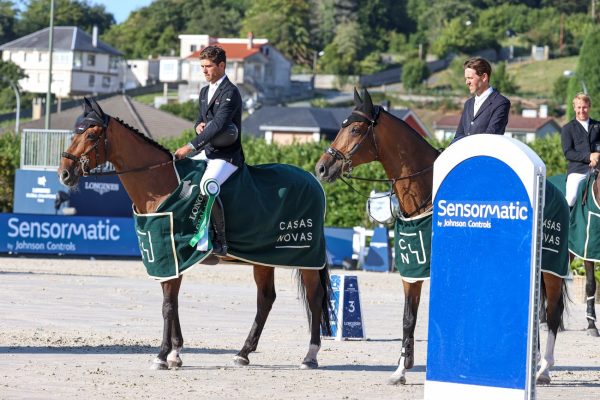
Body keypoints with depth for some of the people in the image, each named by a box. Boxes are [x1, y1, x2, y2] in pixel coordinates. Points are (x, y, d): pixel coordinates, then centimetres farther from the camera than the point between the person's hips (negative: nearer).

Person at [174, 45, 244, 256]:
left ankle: (220, 242, -28)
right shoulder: (205, 92, 15)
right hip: (207, 152, 10)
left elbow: (218, 125, -25)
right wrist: (198, 126, -1)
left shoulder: (230, 93, -14)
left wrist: (190, 146, -28)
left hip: (227, 156, -10)